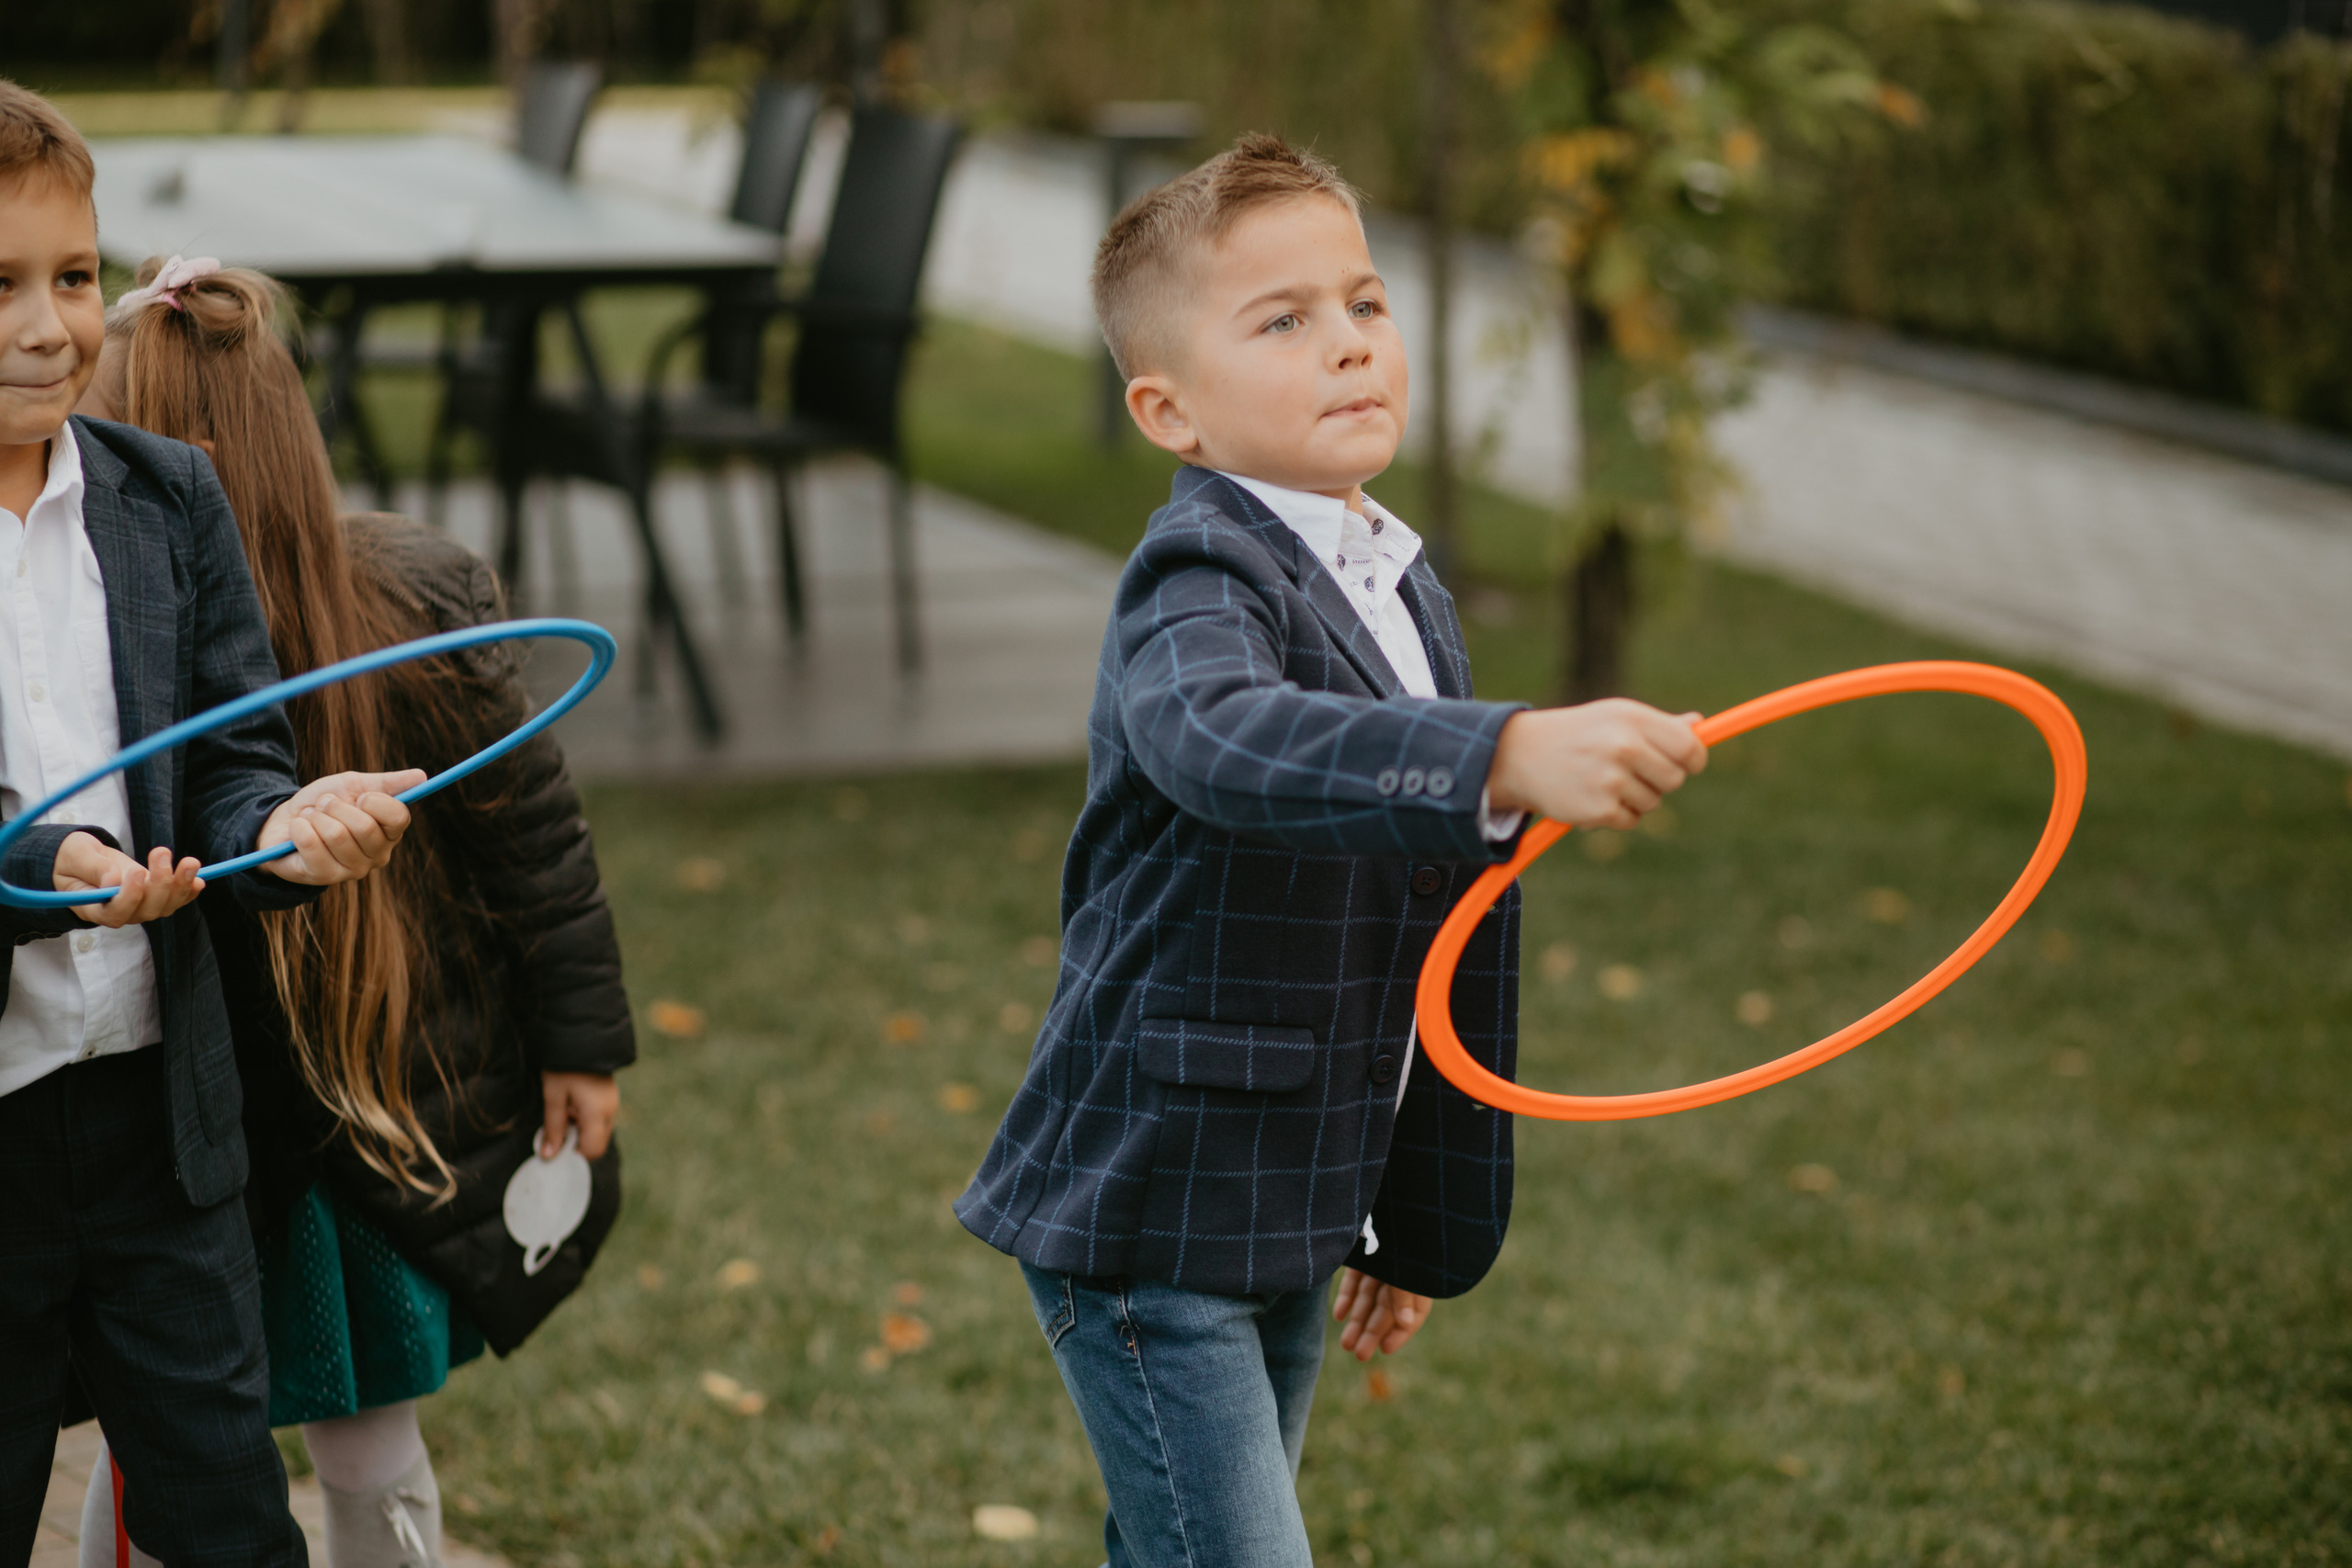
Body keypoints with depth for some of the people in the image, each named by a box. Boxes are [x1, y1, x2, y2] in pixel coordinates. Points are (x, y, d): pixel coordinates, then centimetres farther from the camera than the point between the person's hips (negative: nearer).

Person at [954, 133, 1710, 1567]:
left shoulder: (1406, 591, 11)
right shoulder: (1197, 582, -16)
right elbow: (1227, 738, -41)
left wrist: (1415, 1227, 22)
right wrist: (1512, 755, -56)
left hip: (1290, 1216, 8)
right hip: (1150, 1213, -8)